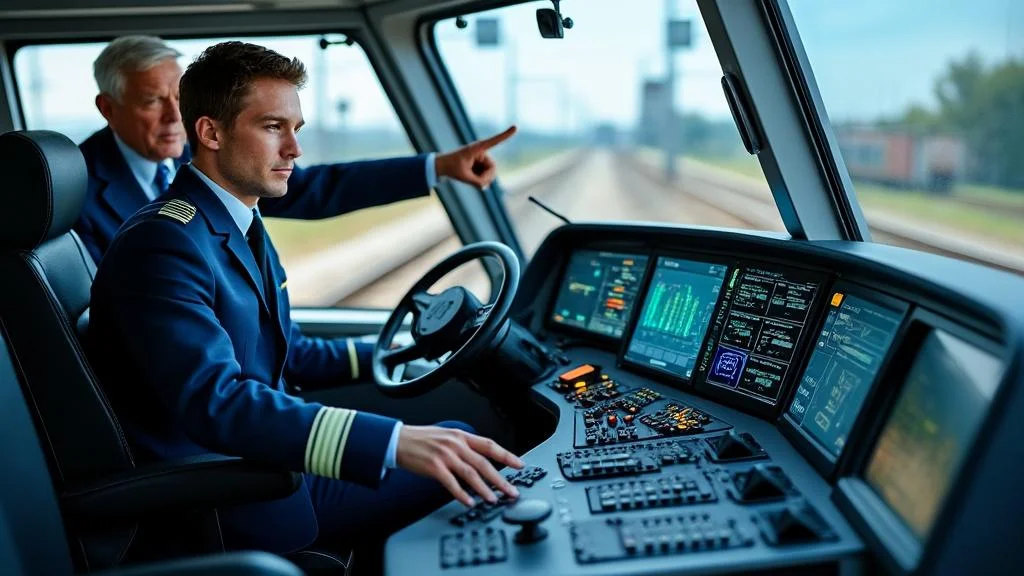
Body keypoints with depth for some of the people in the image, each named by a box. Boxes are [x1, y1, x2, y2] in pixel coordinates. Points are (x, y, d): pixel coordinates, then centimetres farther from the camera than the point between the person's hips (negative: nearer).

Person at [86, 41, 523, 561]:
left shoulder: (243, 226, 10)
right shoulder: (162, 243, -21)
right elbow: (214, 402, -35)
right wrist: (395, 442, -45)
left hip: (254, 460, 9)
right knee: (455, 475, -14)